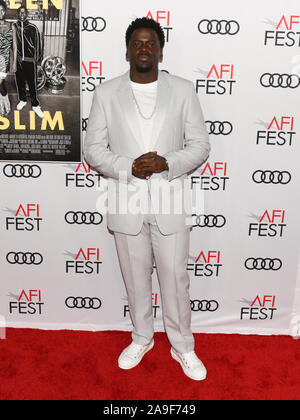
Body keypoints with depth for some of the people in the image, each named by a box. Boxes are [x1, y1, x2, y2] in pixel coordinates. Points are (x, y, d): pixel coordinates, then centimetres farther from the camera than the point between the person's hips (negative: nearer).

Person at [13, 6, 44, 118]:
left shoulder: (33, 28, -5)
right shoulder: (14, 27, 2)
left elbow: (37, 44, 0)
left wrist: (37, 58, 0)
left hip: (30, 60, -3)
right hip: (18, 60, 3)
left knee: (32, 83, 0)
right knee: (20, 81, 13)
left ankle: (35, 105, 9)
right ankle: (22, 100, 32)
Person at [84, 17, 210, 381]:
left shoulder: (183, 90, 1)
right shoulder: (106, 93, 2)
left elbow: (200, 145, 1)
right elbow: (93, 149, 0)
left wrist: (167, 163, -17)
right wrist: (129, 167, -16)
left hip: (170, 201, 0)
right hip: (126, 202, 1)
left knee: (175, 278, 8)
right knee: (135, 277, 15)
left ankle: (183, 346, 29)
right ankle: (142, 338, 38)